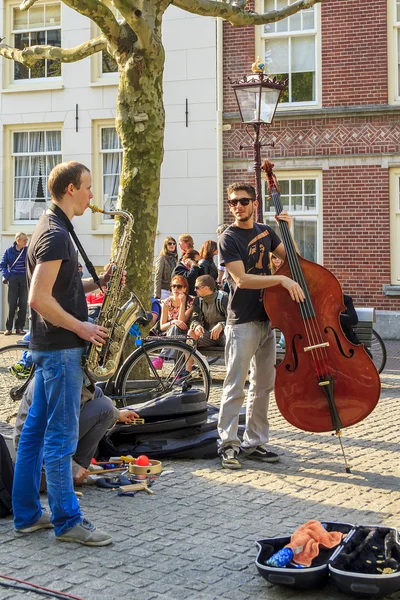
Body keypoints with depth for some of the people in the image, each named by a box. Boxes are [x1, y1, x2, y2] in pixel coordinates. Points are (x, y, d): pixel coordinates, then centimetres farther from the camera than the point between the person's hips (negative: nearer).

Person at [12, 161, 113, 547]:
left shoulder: (52, 229, 15)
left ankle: (26, 514, 19)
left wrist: (97, 283, 8)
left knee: (35, 431, 12)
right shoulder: (56, 235, -17)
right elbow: (39, 299, -23)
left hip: (48, 346, 10)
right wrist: (82, 328, -16)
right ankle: (68, 521, 2)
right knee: (61, 436, -4)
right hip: (61, 347, -10)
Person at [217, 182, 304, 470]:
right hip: (242, 323, -7)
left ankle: (254, 442, 17)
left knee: (264, 386, 10)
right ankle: (228, 444, -2)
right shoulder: (229, 238, -8)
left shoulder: (266, 231, 11)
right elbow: (241, 279, -18)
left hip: (267, 319, 7)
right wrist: (281, 279, -23)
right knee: (236, 386, -7)